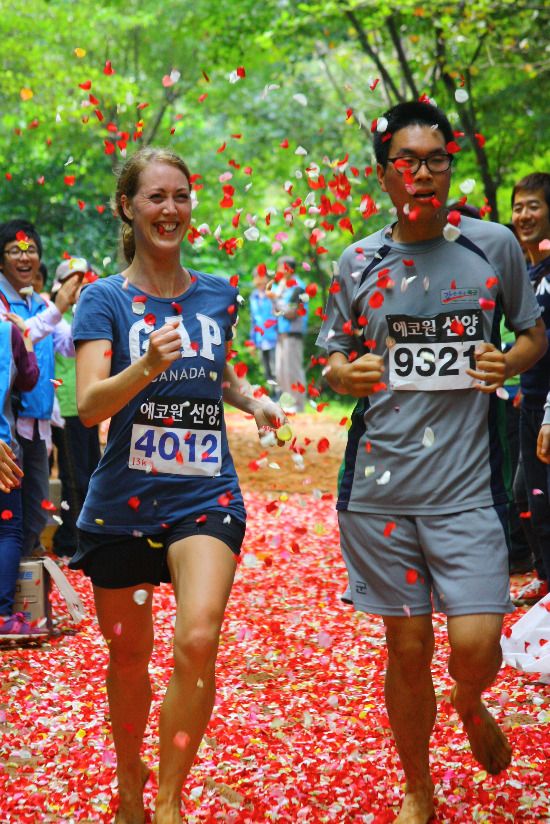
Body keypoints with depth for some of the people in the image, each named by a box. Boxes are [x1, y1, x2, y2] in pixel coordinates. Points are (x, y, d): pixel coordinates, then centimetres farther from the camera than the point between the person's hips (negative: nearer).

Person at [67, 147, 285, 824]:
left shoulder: (216, 296, 7)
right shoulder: (105, 299, -4)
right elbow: (89, 406, -17)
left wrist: (251, 401, 7)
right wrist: (147, 367, -35)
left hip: (206, 495, 1)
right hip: (124, 502, -1)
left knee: (198, 642, -20)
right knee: (129, 656, 12)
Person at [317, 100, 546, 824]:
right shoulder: (359, 262, 5)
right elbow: (333, 361, 13)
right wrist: (347, 373, -10)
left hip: (467, 484, -1)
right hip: (380, 484, 1)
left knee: (475, 645, -10)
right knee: (407, 648, 8)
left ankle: (471, 707, 28)